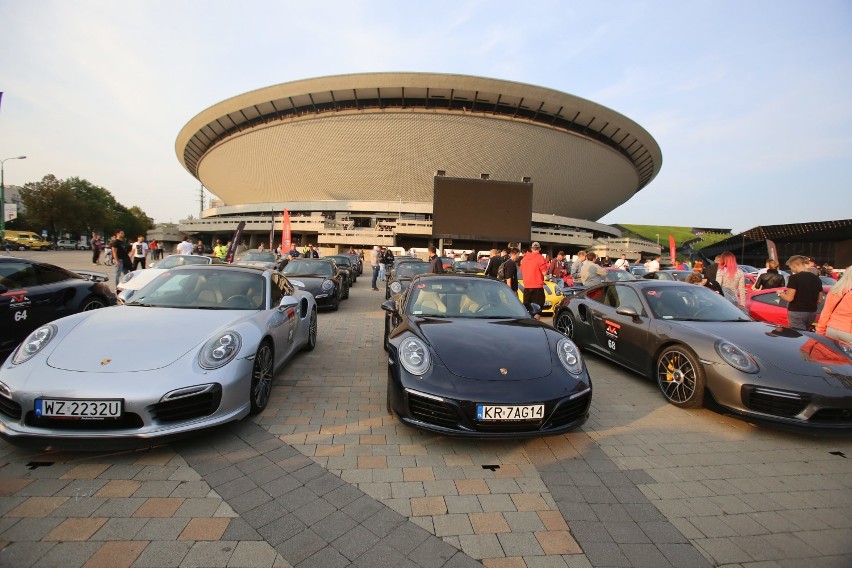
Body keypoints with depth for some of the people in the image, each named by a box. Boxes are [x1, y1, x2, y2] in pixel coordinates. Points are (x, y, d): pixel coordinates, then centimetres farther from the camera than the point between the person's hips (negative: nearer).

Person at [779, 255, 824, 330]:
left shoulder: (794, 278, -13)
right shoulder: (817, 278, 8)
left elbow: (789, 298, -15)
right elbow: (818, 300, 11)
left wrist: (780, 293, 3)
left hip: (797, 312, -7)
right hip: (812, 312, 7)